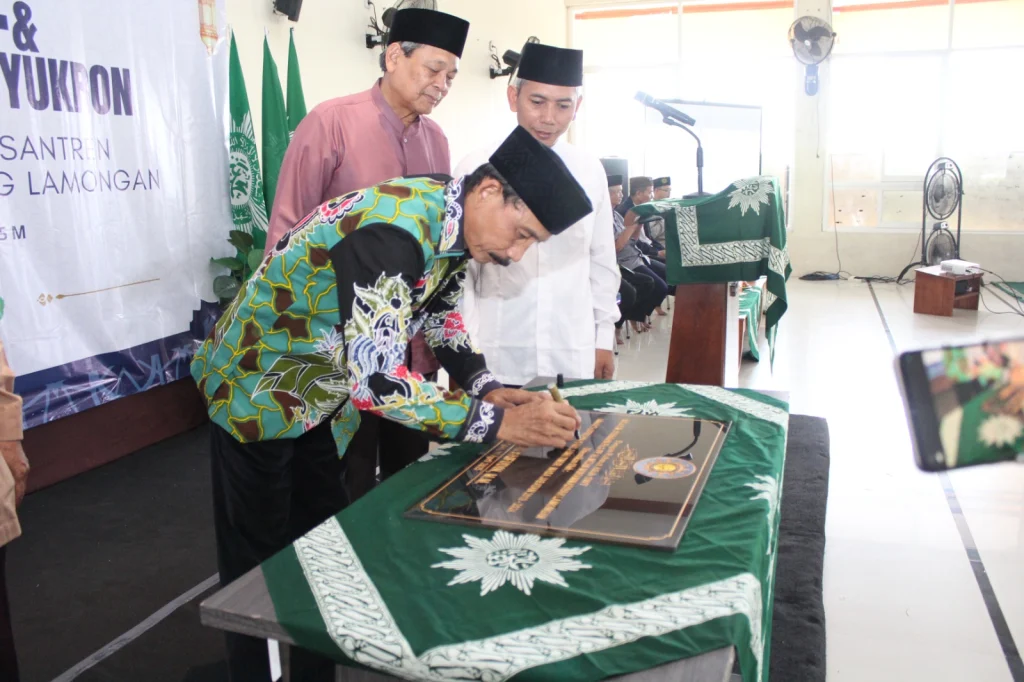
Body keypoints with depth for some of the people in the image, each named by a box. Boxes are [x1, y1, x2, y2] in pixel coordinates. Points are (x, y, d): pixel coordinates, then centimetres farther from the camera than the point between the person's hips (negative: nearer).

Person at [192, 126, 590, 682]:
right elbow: (376, 379, -40)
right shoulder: (394, 231, -36)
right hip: (257, 387, -8)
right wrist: (496, 422, -36)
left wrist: (487, 387, -8)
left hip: (321, 394, 8)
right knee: (259, 559, 6)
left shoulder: (454, 222, -8)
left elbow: (441, 316, 7)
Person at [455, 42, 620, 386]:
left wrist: (605, 338, 11)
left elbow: (602, 260, 10)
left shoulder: (590, 171, 4)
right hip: (497, 358, -2)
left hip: (574, 357, 3)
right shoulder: (475, 170, -4)